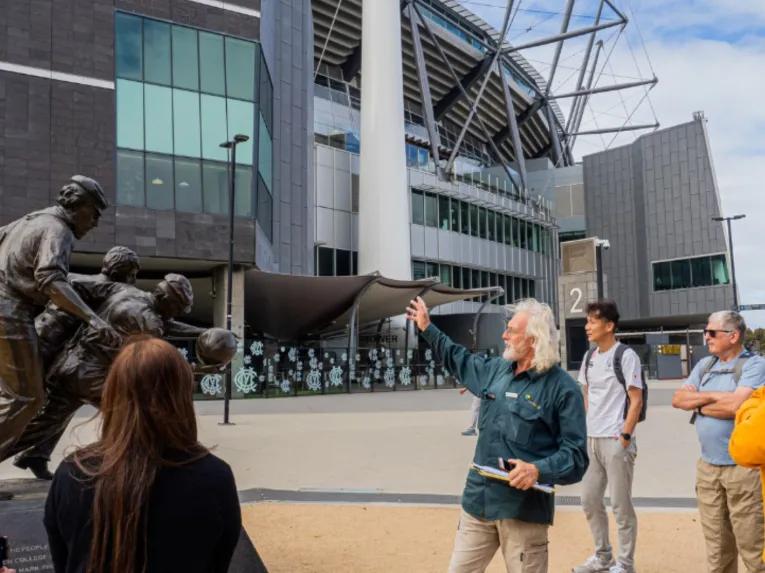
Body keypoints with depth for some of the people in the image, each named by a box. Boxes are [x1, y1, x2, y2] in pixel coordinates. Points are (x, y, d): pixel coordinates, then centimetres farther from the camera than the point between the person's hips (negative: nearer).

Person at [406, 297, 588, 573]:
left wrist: (539, 470, -29)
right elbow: (461, 361, 28)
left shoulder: (563, 388, -12)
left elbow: (576, 454, -13)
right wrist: (427, 328, 31)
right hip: (479, 500, 6)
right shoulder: (496, 369, 8)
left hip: (523, 507, -6)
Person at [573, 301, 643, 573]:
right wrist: (584, 430, 11)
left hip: (615, 441, -7)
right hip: (591, 440, 7)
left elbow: (636, 401, -11)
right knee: (589, 500, 14)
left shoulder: (625, 355, -10)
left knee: (621, 504, 2)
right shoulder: (589, 356, 10)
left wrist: (625, 437, -16)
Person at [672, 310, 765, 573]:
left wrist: (699, 404, -6)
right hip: (707, 467, 6)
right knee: (717, 545, 14)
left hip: (743, 467, -6)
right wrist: (713, 396, -9)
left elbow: (735, 405, -22)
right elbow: (678, 399, 5)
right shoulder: (704, 366, 12)